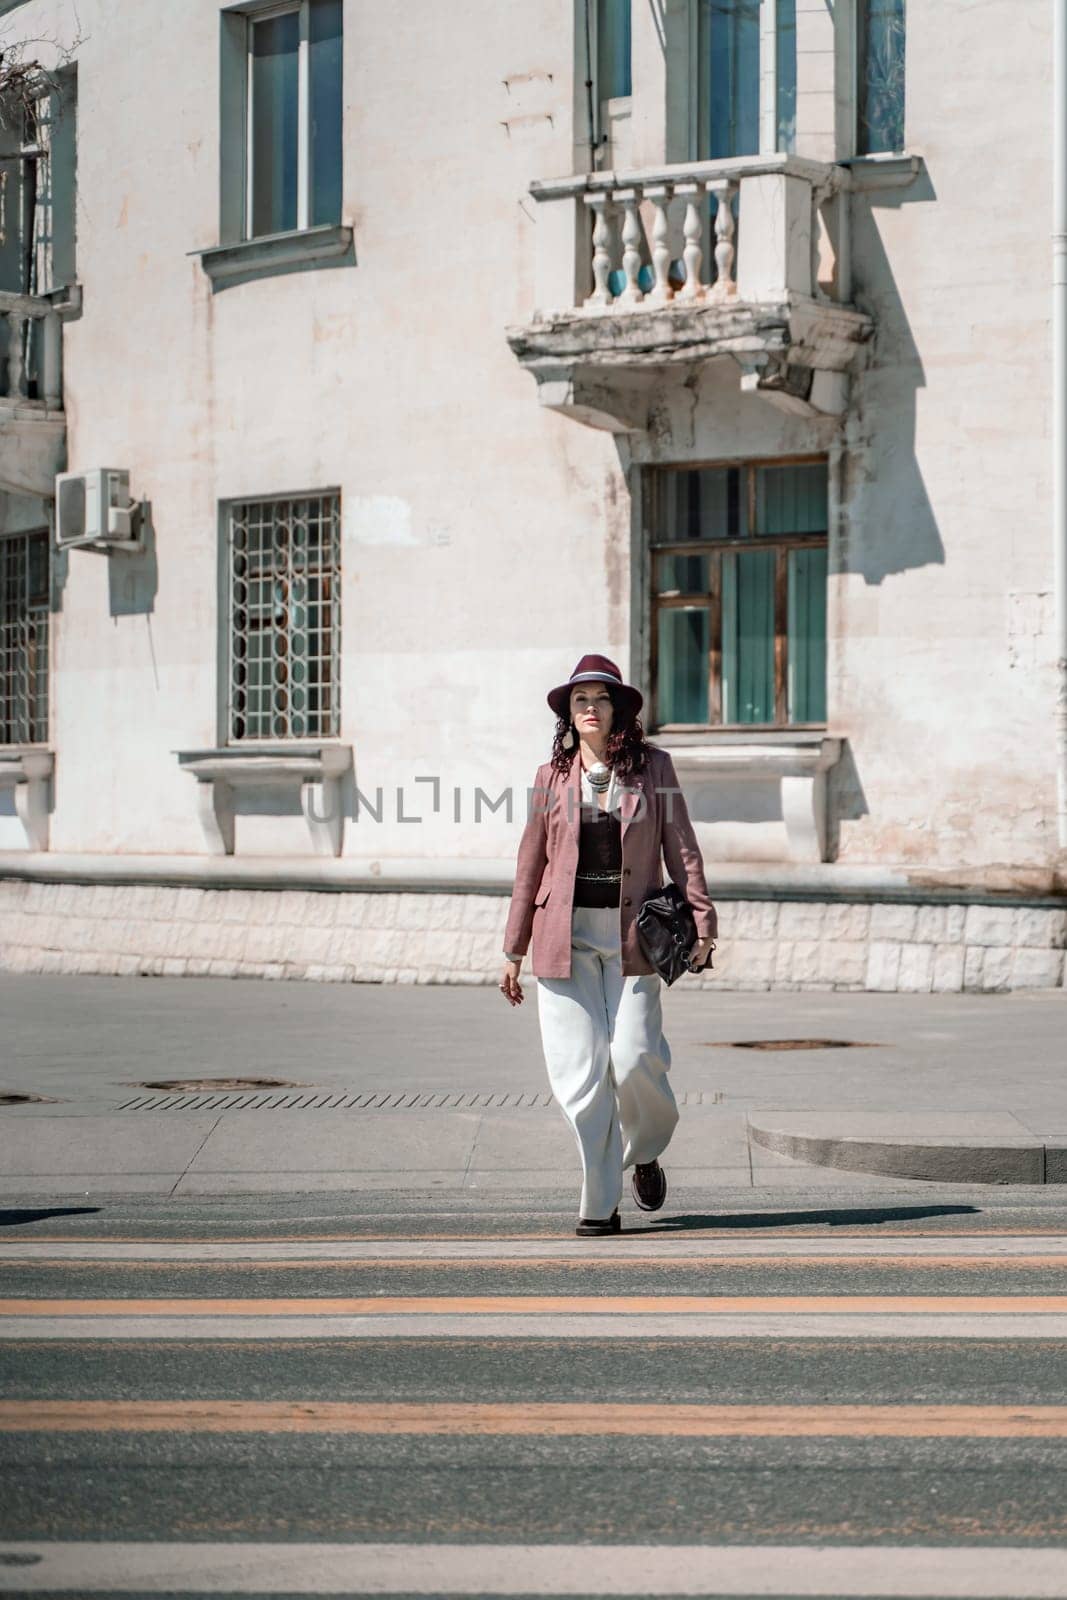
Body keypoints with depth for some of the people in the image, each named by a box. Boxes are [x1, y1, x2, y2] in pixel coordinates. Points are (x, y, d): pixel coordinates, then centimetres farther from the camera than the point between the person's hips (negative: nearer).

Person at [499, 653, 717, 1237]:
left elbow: (681, 847, 4)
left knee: (634, 1058, -10)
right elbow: (531, 865, 11)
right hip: (566, 934, 1)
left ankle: (644, 1154, 22)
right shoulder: (552, 776, 7)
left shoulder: (653, 767, 4)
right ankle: (598, 1204, 3)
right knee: (580, 1070, -4)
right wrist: (514, 950, 12)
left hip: (632, 933, -1)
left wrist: (701, 920, -7)